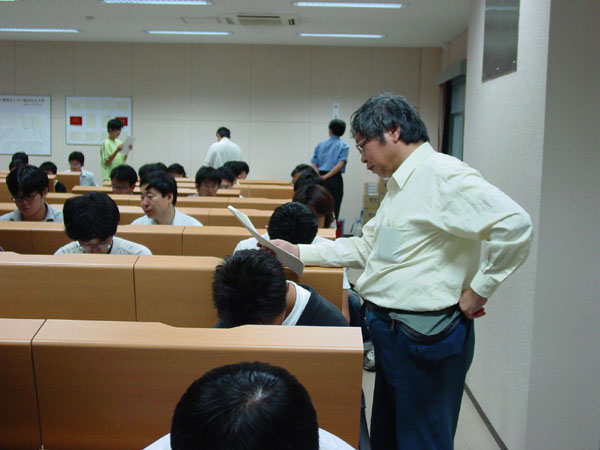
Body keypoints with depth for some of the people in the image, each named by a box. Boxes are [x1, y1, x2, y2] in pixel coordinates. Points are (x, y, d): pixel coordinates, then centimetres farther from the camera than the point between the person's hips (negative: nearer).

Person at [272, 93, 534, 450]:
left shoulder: (441, 174, -17)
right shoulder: (401, 185, 15)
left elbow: (514, 224, -28)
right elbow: (366, 247, 21)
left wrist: (478, 290, -20)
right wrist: (299, 252, 16)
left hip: (424, 335, -10)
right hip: (391, 328, 10)